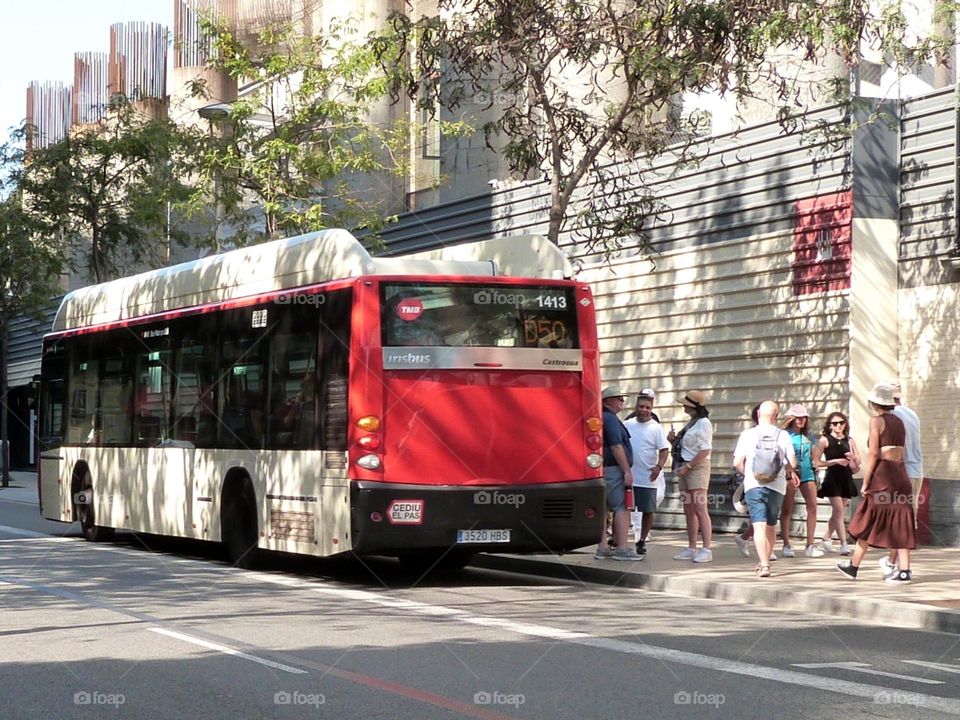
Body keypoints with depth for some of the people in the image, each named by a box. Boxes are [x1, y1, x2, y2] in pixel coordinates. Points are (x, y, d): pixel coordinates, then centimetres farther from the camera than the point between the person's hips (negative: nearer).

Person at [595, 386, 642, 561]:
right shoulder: (610, 418, -12)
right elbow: (616, 447, -18)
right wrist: (627, 471, -18)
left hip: (600, 469, 10)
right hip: (613, 469, -10)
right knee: (622, 507, -8)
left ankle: (602, 548, 12)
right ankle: (622, 548, -11)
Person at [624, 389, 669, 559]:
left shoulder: (656, 428, -3)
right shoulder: (627, 425, 7)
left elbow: (664, 450, -7)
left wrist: (659, 466, -25)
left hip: (647, 479, -2)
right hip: (627, 477, 2)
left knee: (647, 511, 4)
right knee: (623, 508, 5)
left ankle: (642, 542, 17)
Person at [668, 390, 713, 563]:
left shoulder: (703, 423, -11)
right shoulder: (691, 424, 17)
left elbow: (705, 451, -18)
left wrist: (687, 466, -19)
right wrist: (673, 441, 6)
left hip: (697, 469, -9)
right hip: (685, 470, 9)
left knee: (700, 510, -11)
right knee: (689, 511, 10)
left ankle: (706, 550, -12)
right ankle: (691, 548, 14)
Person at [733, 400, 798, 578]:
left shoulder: (747, 435, 0)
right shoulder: (783, 436, 1)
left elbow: (737, 462, -3)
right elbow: (792, 463, -1)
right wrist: (787, 471, 21)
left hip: (753, 485, -2)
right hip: (777, 485, 2)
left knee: (759, 526, -8)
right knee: (771, 525, 18)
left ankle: (764, 565, -22)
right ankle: (765, 561, 29)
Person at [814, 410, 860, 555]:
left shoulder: (849, 441, 10)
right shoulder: (824, 440, -1)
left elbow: (858, 462, 12)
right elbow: (816, 462, -6)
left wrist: (853, 458, -12)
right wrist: (836, 461, -14)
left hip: (846, 478, 5)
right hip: (832, 478, -5)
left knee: (838, 512, 12)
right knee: (839, 510, -14)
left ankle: (827, 539, 28)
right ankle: (844, 544, -18)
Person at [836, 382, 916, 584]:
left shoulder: (877, 421, -6)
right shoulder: (899, 422, 14)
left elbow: (873, 454, -11)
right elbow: (901, 452, 16)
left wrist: (865, 483, -8)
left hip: (883, 474, -6)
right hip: (901, 475, 6)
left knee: (869, 522, 3)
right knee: (899, 524, 4)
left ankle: (853, 567, 12)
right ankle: (904, 570, -2)